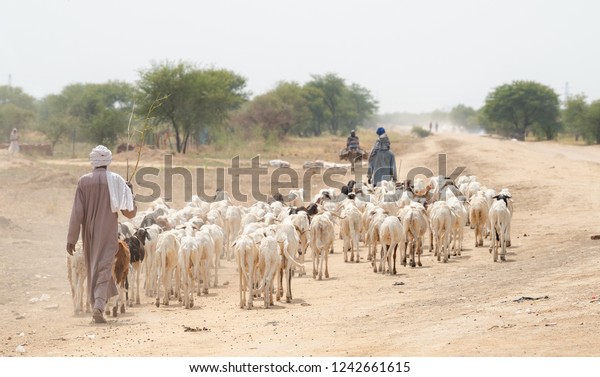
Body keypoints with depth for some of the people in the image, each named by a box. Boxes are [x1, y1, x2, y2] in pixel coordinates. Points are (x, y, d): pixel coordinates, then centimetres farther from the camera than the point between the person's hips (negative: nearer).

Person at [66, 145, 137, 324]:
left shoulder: (84, 181, -3)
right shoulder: (116, 180, -5)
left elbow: (77, 212, -5)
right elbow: (129, 212, -5)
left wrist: (71, 238, -1)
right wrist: (130, 193, 13)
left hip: (90, 233, 2)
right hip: (108, 234, -2)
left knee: (93, 269, 17)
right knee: (104, 269, -4)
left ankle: (96, 305, 23)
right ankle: (99, 306, -23)